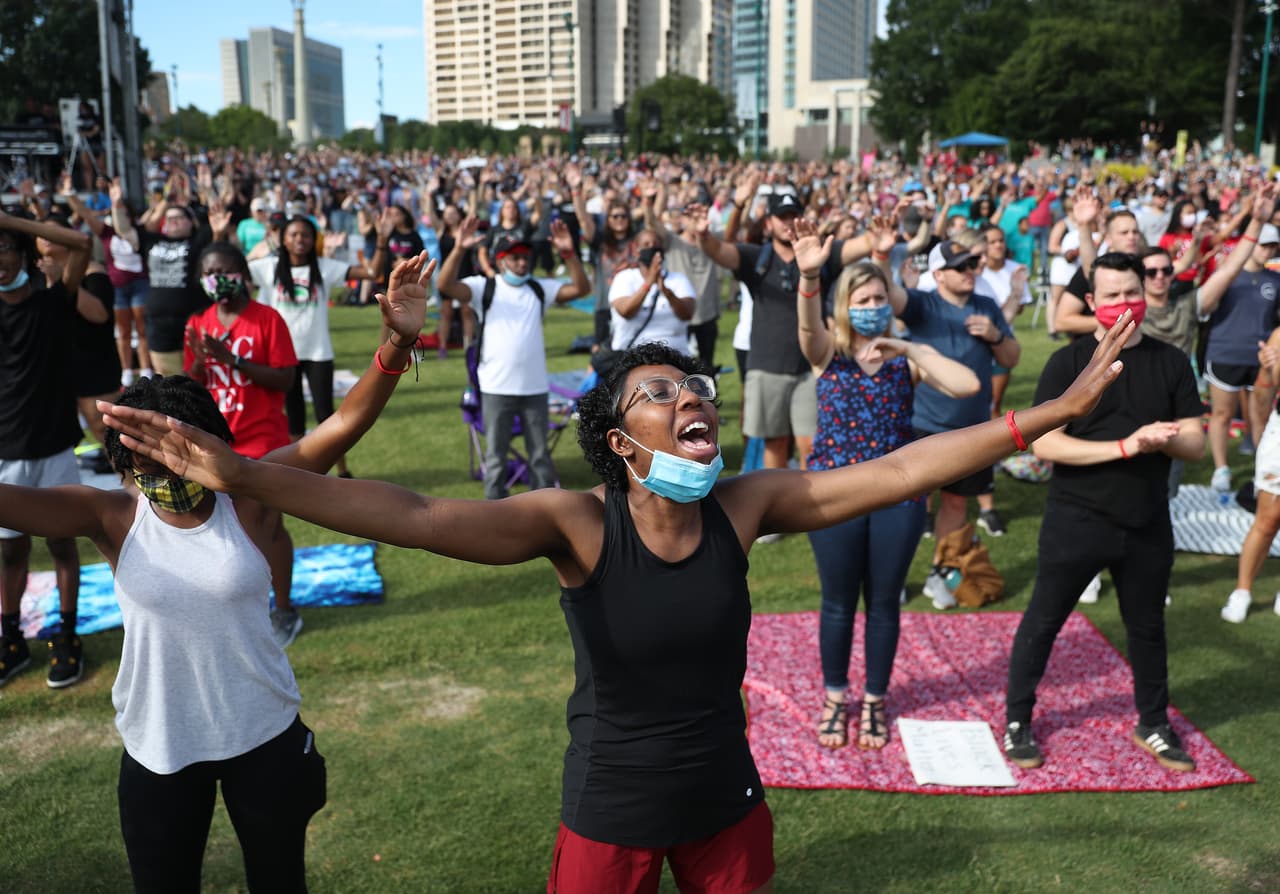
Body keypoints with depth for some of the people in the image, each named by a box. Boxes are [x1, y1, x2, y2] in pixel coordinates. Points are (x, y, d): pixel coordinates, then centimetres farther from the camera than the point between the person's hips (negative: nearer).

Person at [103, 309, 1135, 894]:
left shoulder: (746, 507, -14)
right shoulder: (576, 522, -23)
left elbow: (897, 470, -15)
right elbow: (413, 516, -35)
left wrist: (1055, 411, -16)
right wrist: (238, 472, -45)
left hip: (728, 802, 3)